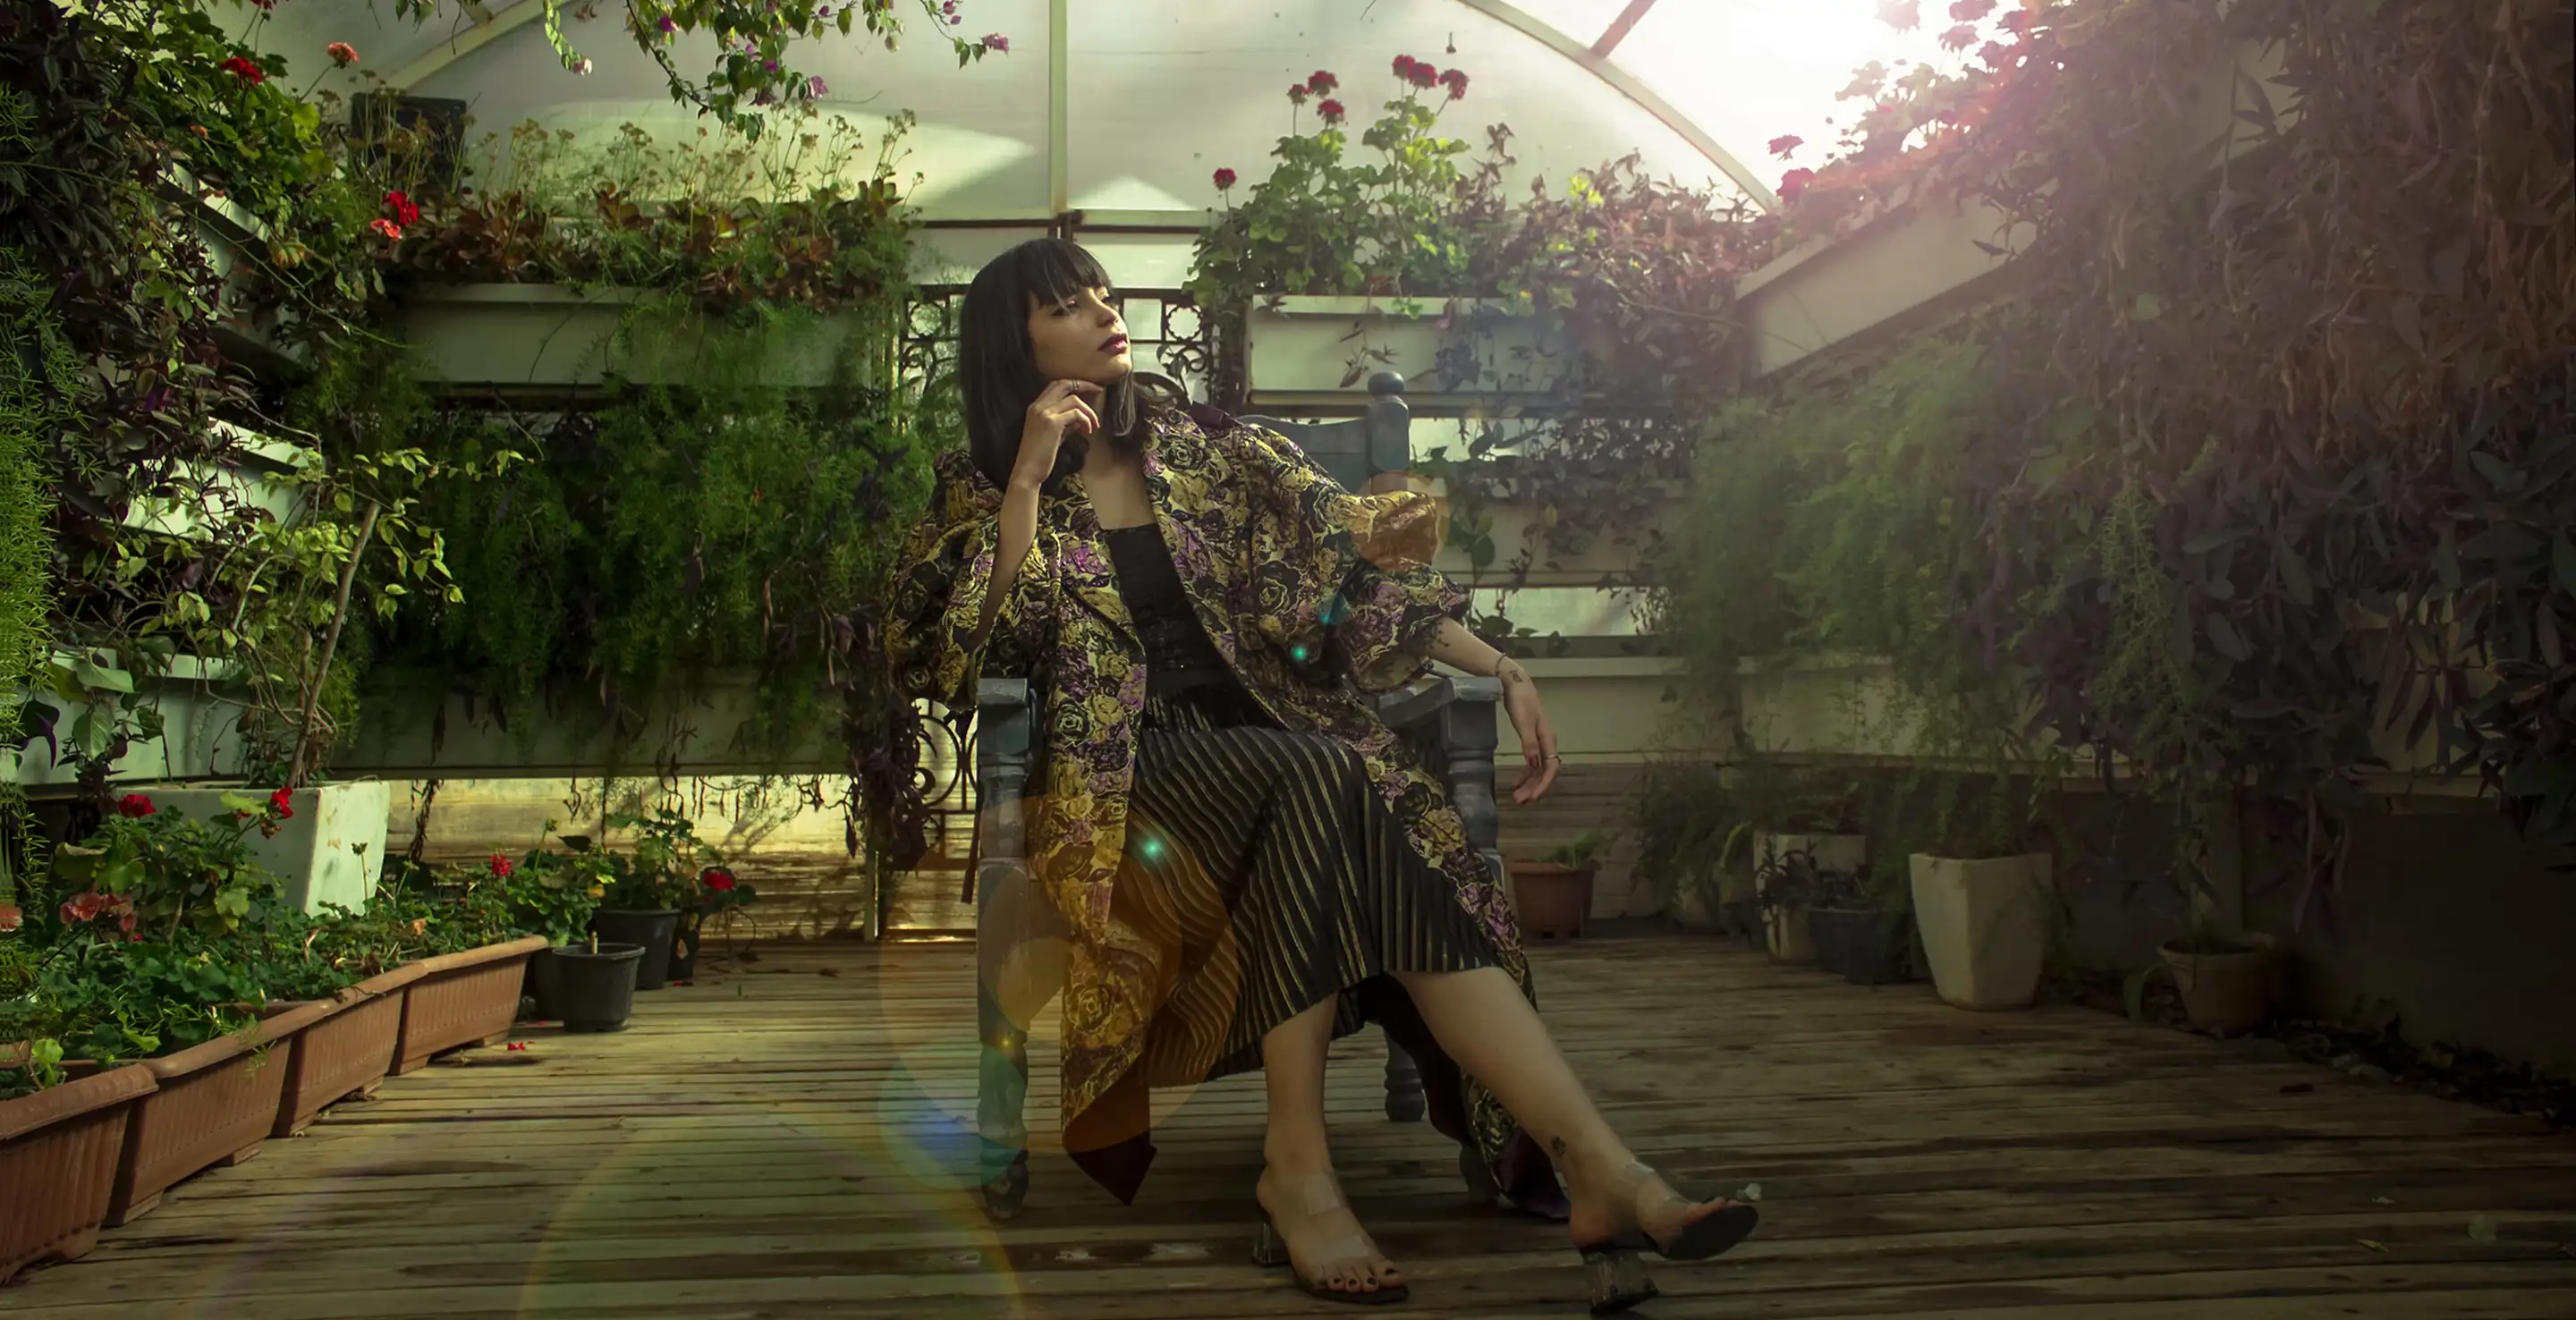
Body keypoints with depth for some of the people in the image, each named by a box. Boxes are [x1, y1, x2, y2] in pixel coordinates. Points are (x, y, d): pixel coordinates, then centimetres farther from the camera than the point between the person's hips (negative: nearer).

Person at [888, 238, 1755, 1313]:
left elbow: (1357, 560, 9)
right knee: (1318, 778, -34)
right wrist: (1031, 480, -9)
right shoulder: (983, 493, 10)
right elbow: (953, 661, -7)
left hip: (1277, 732, 3)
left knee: (1413, 853, -30)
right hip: (1135, 766, -3)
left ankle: (1587, 1165, -33)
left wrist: (1503, 669, -2)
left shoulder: (1205, 447, 16)